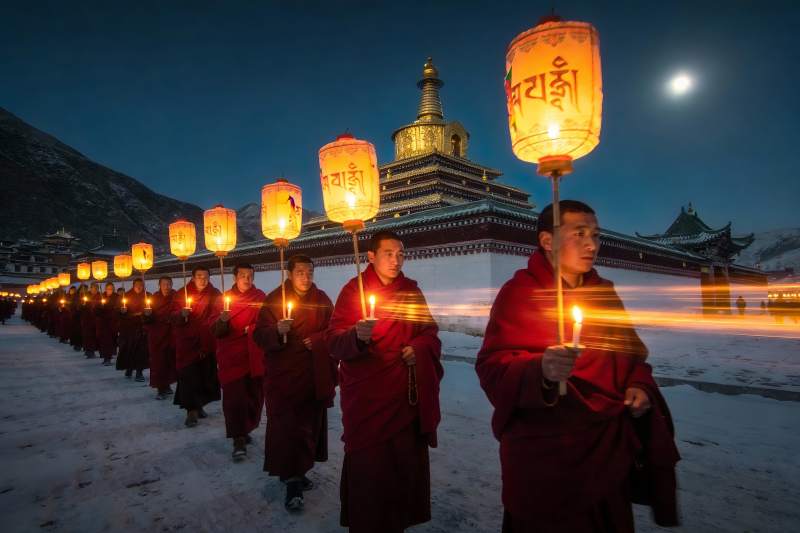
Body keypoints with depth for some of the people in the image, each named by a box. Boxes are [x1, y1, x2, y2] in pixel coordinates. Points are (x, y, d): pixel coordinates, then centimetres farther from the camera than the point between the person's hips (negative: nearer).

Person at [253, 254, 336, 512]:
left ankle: (297, 472, 30)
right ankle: (292, 482, 7)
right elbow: (259, 335, -7)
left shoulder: (322, 300, 5)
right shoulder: (274, 299, -4)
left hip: (313, 375, 4)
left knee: (310, 424, 12)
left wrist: (317, 340, -6)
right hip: (283, 375, -4)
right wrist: (277, 331, -27)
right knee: (287, 426, -5)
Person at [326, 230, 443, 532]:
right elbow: (334, 341, -13)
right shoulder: (353, 290, -4)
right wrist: (357, 336, -33)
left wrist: (419, 348, -6)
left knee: (406, 463, 10)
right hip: (366, 397, -4)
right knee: (368, 467, -1)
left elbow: (429, 332, 15)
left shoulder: (411, 291, 9)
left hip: (405, 396, 4)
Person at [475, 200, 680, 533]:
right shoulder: (519, 292, -12)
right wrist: (540, 370, -37)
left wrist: (639, 385, 1)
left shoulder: (604, 292, 9)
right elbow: (492, 367, -18)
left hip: (609, 448, 6)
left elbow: (631, 352, 20)